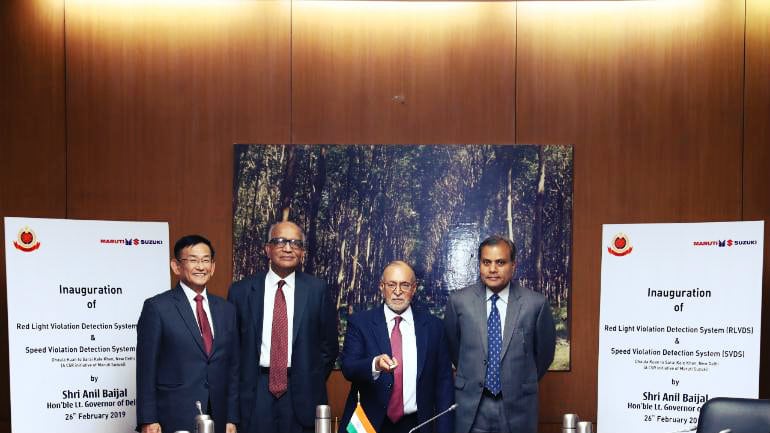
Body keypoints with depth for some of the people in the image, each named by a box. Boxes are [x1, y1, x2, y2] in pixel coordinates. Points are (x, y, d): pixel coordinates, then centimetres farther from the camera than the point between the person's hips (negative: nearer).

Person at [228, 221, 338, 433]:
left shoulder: (317, 290, 0)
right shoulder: (241, 291, 2)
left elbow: (329, 345, 7)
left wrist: (313, 384, 2)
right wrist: (238, 388, 2)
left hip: (302, 393, 0)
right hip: (254, 393, 0)